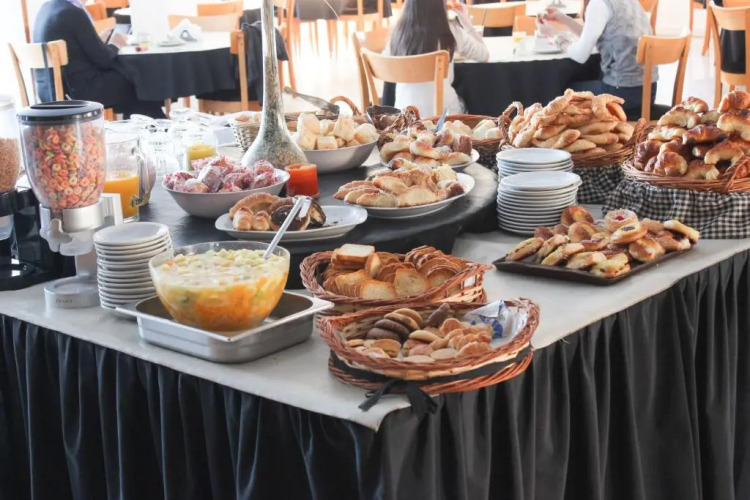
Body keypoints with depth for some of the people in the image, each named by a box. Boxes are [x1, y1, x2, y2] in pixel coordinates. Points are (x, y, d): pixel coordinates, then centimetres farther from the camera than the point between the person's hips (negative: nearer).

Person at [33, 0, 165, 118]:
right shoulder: (73, 12, -18)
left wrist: (100, 40, 14)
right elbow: (102, 58, -13)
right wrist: (114, 45, 6)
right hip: (76, 91, -8)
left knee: (125, 78, 22)